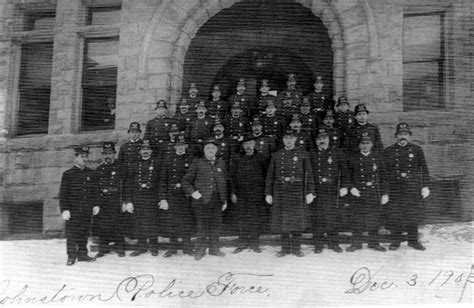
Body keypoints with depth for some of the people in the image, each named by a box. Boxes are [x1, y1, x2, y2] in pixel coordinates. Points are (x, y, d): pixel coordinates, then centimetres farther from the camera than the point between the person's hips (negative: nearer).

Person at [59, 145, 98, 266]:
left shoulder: (90, 173, 9)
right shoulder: (68, 174, -4)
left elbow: (94, 190, 16)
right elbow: (63, 193, -5)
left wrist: (95, 205, 10)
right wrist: (64, 209, -11)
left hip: (87, 210, 4)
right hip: (73, 209, -4)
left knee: (84, 233, 9)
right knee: (72, 233, -1)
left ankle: (82, 254, 18)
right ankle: (71, 256, 7)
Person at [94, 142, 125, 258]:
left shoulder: (119, 167, 3)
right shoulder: (99, 169, 15)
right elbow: (95, 187, 16)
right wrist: (95, 203, 9)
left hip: (116, 199, -3)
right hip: (101, 199, 4)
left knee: (117, 223, -3)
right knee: (102, 224, 4)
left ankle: (120, 248, 6)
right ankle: (103, 248, 12)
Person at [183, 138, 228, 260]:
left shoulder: (221, 164, 14)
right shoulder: (197, 163, 5)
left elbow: (224, 183, 18)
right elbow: (186, 180, 5)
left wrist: (224, 200, 14)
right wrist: (192, 192, -8)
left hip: (217, 200, 3)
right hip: (201, 199, -3)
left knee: (216, 224, 6)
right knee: (202, 225, -1)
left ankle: (214, 248, 16)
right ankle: (201, 248, 7)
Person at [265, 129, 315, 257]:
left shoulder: (303, 154, 5)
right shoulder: (276, 155, 9)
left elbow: (308, 174, 3)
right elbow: (270, 175, 10)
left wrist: (310, 192, -4)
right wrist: (268, 193, 3)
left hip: (297, 190, -1)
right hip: (280, 190, 1)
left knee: (297, 219, -1)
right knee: (282, 219, 2)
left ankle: (296, 248, 7)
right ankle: (285, 248, 11)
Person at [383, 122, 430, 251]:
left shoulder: (417, 150, 7)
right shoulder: (388, 151, 7)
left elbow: (424, 168, 8)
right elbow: (383, 170, 9)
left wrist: (425, 186, 1)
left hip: (413, 188, 0)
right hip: (394, 188, 0)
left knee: (414, 214, 2)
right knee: (395, 215, 0)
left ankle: (413, 240, 15)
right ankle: (395, 240, 11)